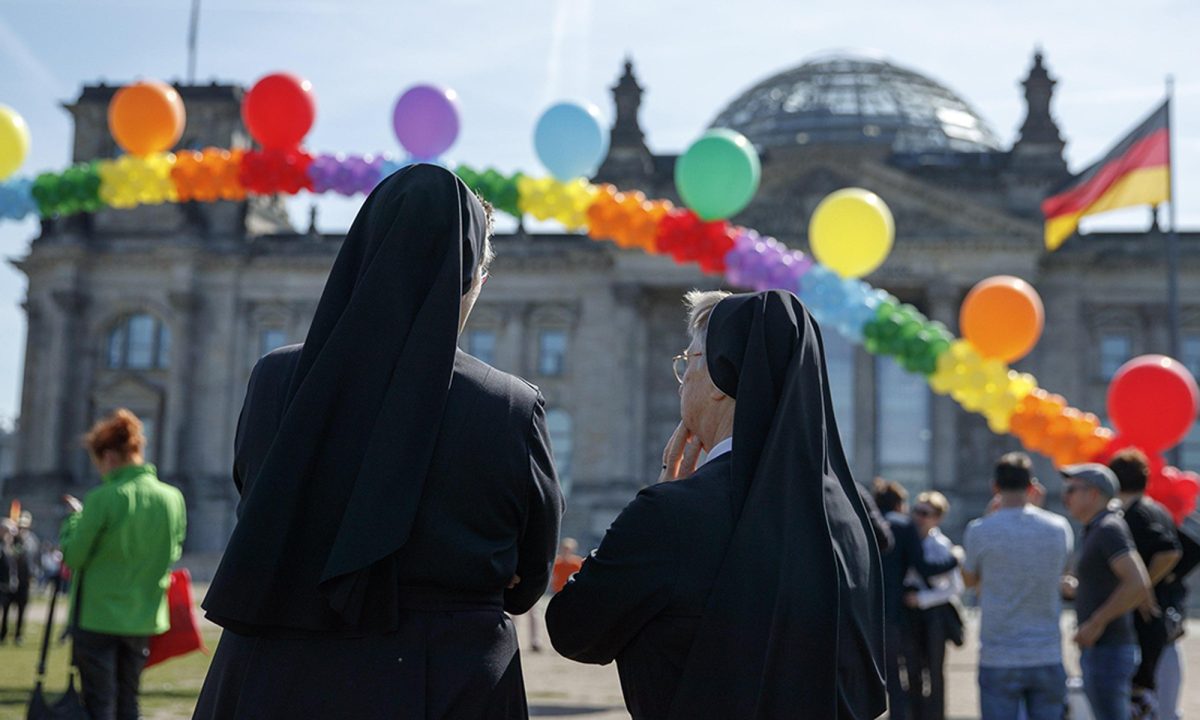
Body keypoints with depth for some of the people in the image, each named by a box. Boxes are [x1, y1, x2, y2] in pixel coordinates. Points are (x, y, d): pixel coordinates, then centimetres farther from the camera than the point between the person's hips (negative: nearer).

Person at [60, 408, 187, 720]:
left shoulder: (103, 499, -16)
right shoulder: (173, 498, -1)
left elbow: (73, 557, -10)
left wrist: (74, 519, 6)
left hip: (97, 616, -5)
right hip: (143, 617, 5)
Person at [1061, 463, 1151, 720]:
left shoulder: (1109, 528, -13)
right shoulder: (1096, 531, 17)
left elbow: (1138, 584, -25)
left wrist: (1097, 622, -21)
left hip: (1107, 652, -10)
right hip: (1096, 651, 10)